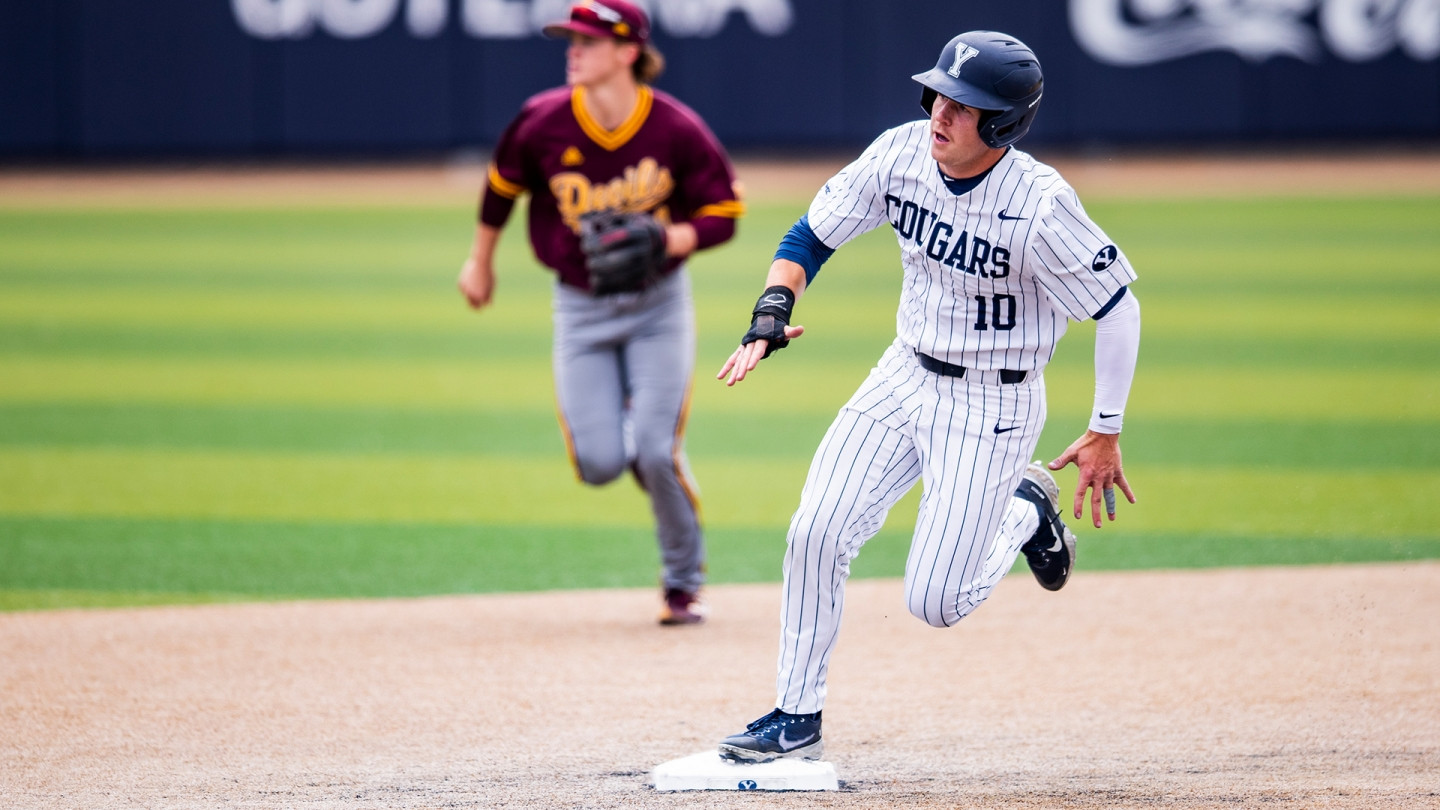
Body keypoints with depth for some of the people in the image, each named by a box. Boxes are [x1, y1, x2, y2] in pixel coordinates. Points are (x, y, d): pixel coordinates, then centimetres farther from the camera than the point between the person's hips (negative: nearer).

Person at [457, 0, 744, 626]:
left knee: (657, 455, -12)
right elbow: (502, 184, 7)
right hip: (581, 308, 2)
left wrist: (668, 239, -26)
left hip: (658, 302, -2)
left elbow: (723, 213, -8)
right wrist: (480, 262, 18)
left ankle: (684, 583, 12)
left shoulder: (675, 129, -17)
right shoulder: (543, 123, -13)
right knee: (600, 465, -8)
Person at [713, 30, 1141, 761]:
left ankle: (1023, 510, 24)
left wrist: (1106, 435, -11)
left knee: (935, 604, -7)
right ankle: (797, 717, 8)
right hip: (906, 376, 5)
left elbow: (1117, 308, -15)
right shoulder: (901, 154, -11)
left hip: (992, 406, -5)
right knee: (816, 534, -7)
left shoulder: (1040, 206, -26)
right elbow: (811, 236, 2)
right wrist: (770, 316, -16)